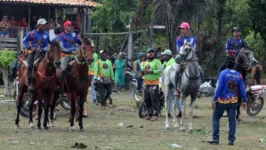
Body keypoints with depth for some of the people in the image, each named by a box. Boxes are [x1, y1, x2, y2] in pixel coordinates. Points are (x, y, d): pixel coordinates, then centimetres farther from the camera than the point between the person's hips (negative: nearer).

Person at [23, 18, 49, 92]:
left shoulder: (46, 35, 6)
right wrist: (30, 47, -13)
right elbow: (24, 41, 2)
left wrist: (42, 49, -13)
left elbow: (47, 46, 8)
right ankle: (31, 84, -20)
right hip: (32, 52, -3)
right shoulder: (31, 34, -2)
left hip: (42, 52, 3)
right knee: (30, 66, -22)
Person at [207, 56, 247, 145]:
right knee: (232, 119, 8)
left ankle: (215, 139, 3)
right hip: (233, 101, 4)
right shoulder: (238, 75, 1)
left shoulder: (223, 73, -12)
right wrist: (244, 100, 10)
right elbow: (242, 89, 3)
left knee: (215, 118, 8)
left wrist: (214, 99, -13)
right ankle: (231, 140, 6)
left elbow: (219, 87, -16)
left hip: (222, 101, -4)